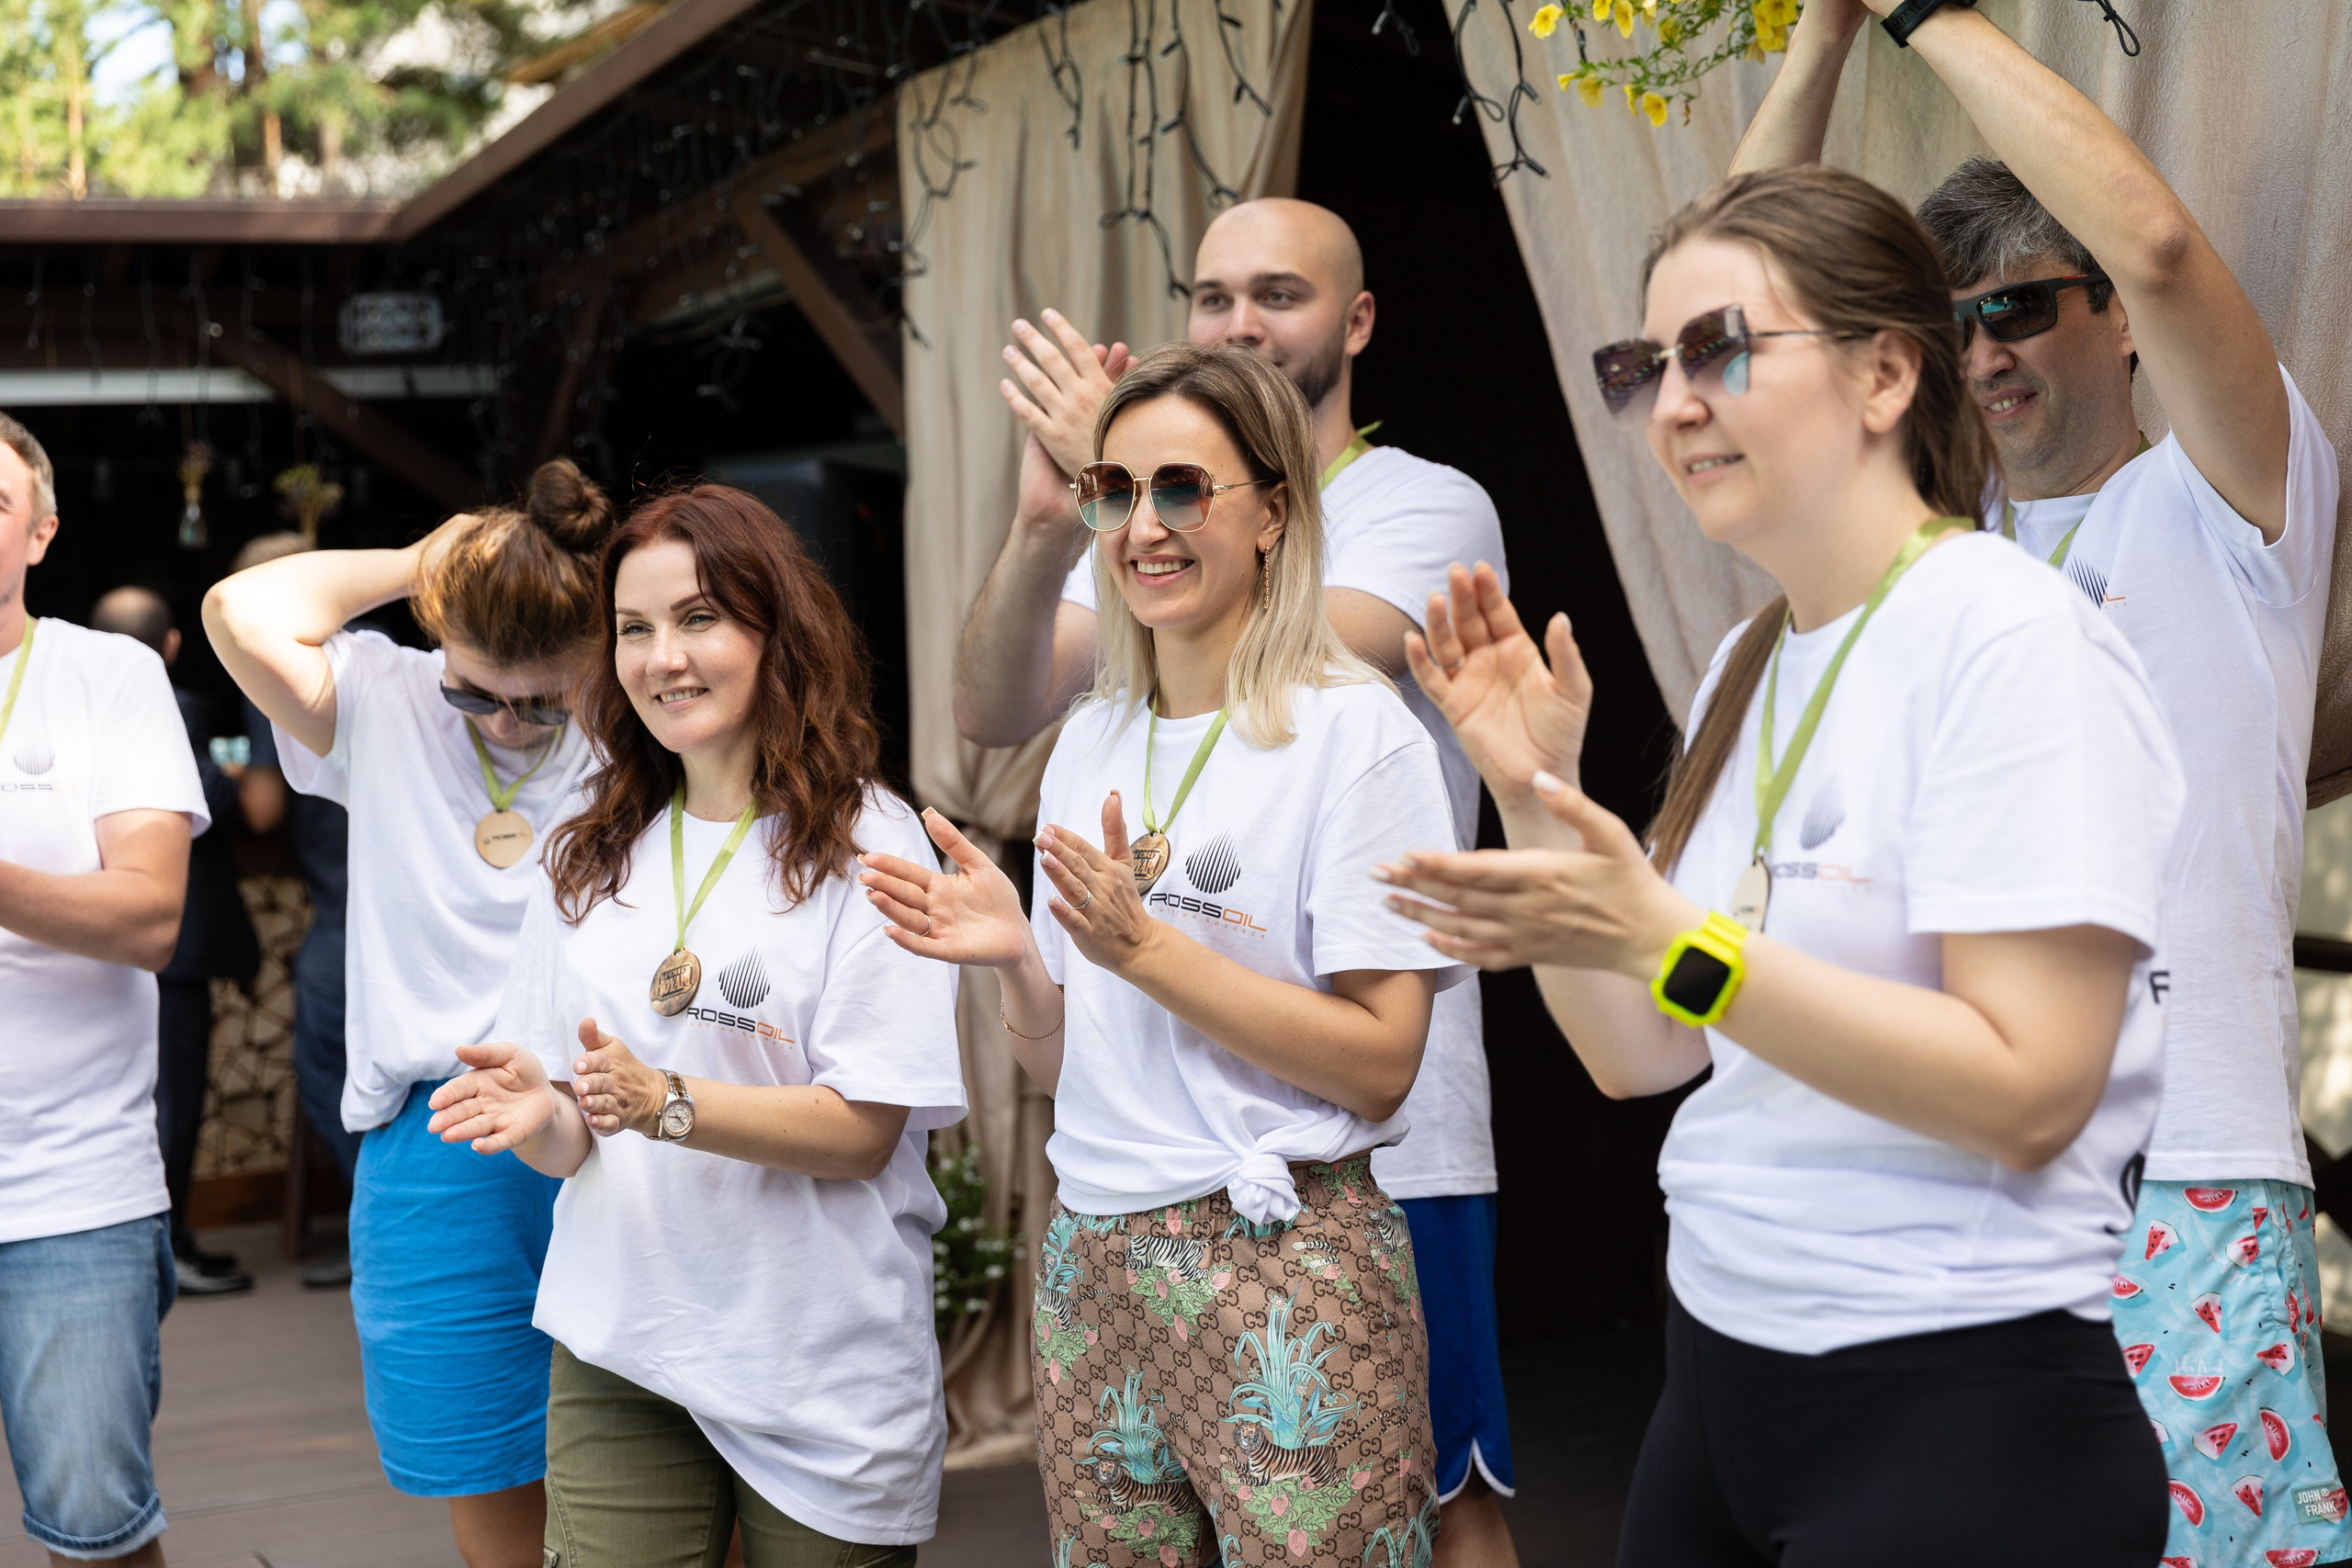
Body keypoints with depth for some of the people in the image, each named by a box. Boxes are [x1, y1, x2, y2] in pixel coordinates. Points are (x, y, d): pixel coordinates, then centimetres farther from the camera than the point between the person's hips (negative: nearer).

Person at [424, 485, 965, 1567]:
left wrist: (662, 1103, -25)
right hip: (618, 1355, 4)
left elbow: (864, 1134, -13)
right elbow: (577, 1145, 10)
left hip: (821, 1379, -3)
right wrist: (539, 1114, -12)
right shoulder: (591, 859, 9)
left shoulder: (864, 846, -7)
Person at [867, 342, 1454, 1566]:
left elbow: (1380, 1065, -14)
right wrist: (1017, 960, -5)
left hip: (1280, 1267, -6)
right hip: (1088, 1264, 6)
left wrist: (1143, 946, -18)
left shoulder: (1355, 731, -8)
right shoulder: (1090, 740, 12)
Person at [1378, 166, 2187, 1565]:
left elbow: (2027, 1096, -23)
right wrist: (1536, 794, -3)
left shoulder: (2011, 639, -15)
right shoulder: (1750, 669, 9)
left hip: (1957, 1417, -8)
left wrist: (1665, 940, -27)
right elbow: (1638, 1057, 9)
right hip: (1723, 1380, 8)